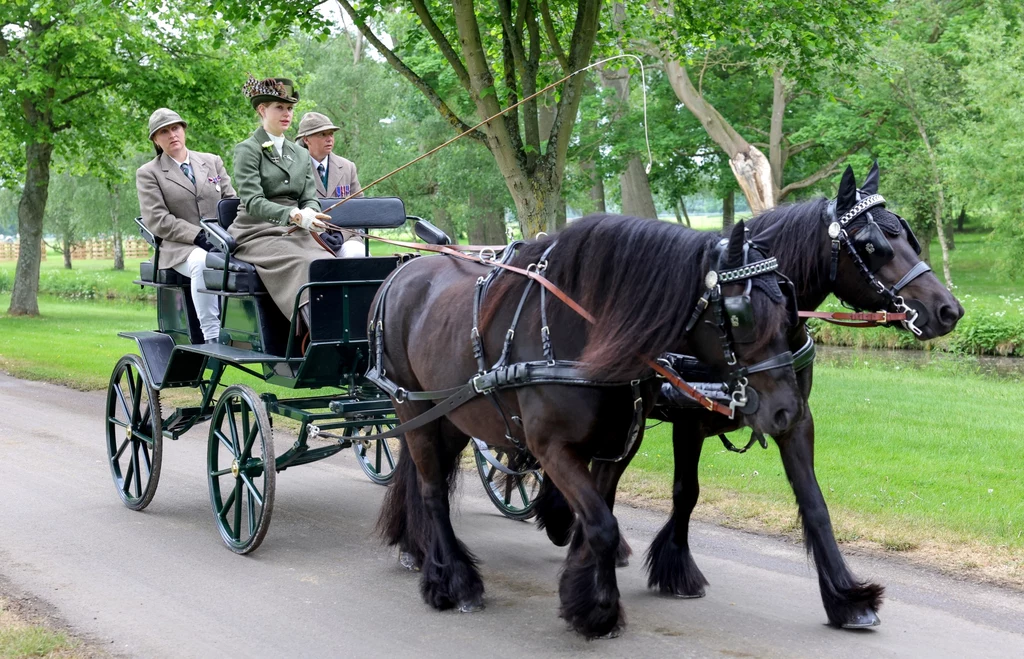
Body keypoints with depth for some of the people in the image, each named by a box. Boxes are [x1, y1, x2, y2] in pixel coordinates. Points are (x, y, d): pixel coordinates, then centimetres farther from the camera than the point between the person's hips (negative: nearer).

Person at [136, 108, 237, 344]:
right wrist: (198, 236, -16)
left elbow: (232, 201, 16)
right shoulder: (148, 173, 8)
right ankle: (211, 337, -36)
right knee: (203, 262, -40)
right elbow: (156, 220, -3)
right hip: (180, 249, -3)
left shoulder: (212, 162, 20)